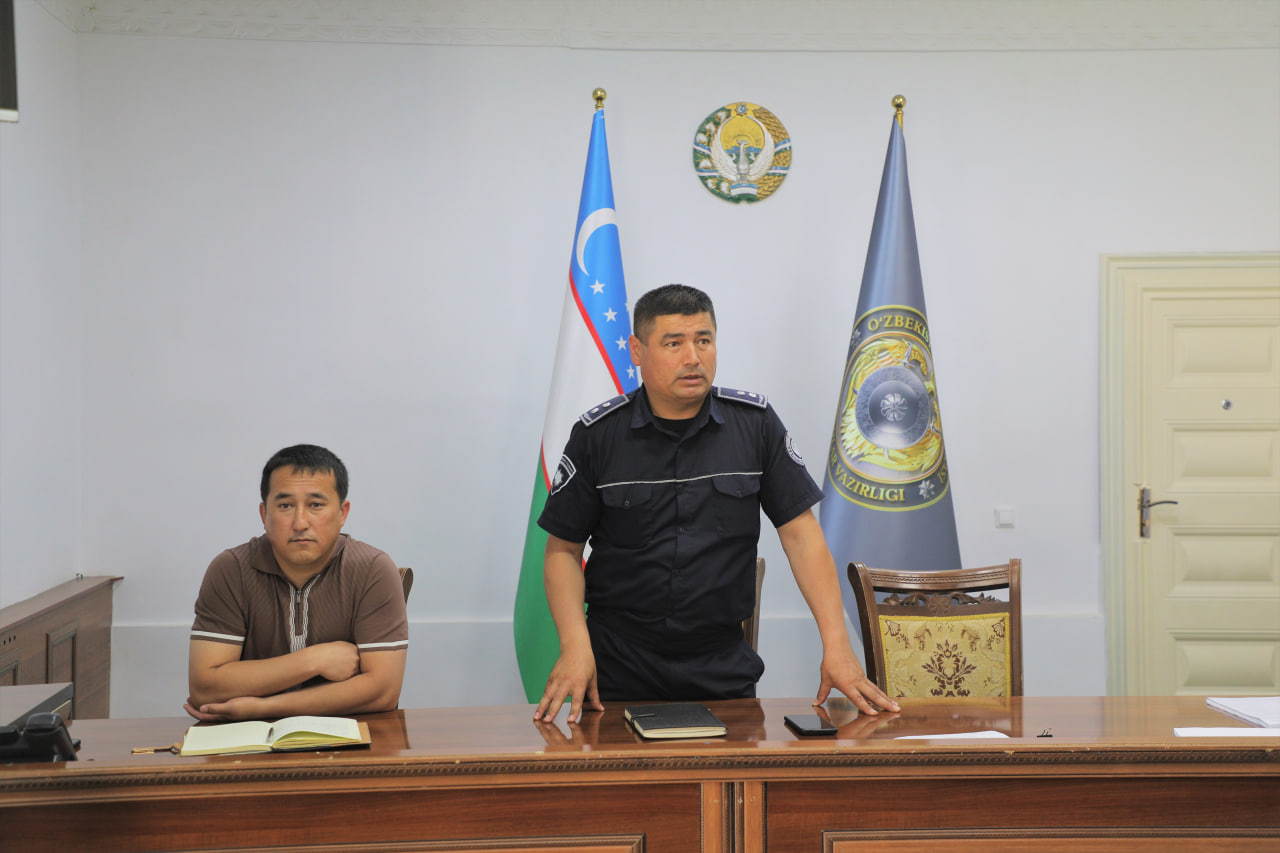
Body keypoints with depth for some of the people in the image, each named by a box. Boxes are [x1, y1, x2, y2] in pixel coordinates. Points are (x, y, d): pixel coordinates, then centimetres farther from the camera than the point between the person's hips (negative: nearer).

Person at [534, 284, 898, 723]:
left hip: (724, 673, 1)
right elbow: (563, 550, 0)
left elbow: (800, 534, -1)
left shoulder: (755, 423, -1)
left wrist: (836, 645, -10)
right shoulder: (597, 434, -3)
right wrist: (574, 645, -15)